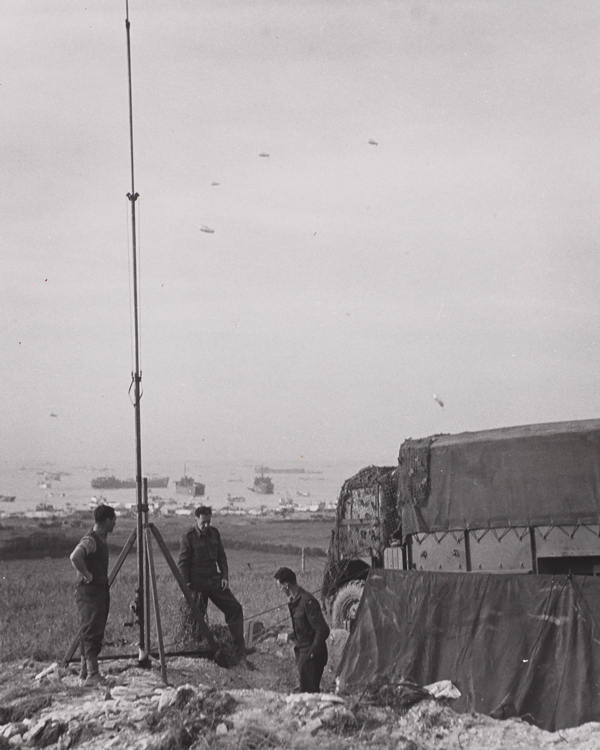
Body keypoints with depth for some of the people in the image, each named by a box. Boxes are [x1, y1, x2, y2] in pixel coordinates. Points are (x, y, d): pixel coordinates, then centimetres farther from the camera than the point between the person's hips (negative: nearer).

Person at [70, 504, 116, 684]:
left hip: (101, 590, 9)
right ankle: (92, 674, -11)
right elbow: (75, 557, -34)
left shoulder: (102, 539, 13)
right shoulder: (90, 540, -17)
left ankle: (85, 671, 18)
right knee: (91, 633, -10)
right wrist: (86, 574, -23)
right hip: (89, 591, -9)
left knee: (97, 634, 11)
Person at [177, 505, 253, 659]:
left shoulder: (214, 533, 7)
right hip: (197, 584, -5)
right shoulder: (188, 537, -9)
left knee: (234, 608, -4)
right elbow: (182, 563, -7)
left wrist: (224, 576, 3)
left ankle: (240, 648, -3)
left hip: (215, 581, 5)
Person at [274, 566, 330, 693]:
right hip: (301, 651, 9)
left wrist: (312, 653, -18)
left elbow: (322, 630, -22)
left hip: (311, 654, -9)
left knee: (309, 690, -7)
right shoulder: (293, 601, 8)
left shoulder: (308, 602, -21)